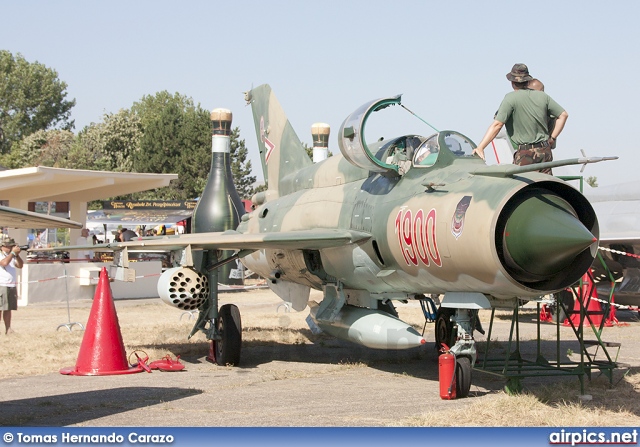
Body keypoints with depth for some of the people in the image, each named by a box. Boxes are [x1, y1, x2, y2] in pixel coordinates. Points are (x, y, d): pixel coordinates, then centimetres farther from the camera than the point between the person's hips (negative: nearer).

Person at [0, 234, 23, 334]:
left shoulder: (11, 256, 16)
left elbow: (20, 265, 11)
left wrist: (17, 255, -3)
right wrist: (13, 252, -16)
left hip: (11, 286, 7)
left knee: (8, 309, 8)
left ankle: (8, 329, 11)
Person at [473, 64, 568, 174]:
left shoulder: (511, 98, -9)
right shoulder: (542, 96, 8)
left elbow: (497, 125, -17)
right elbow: (563, 115, 12)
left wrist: (480, 148, -17)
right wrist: (552, 138, 12)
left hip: (525, 154, -6)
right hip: (545, 151, 6)